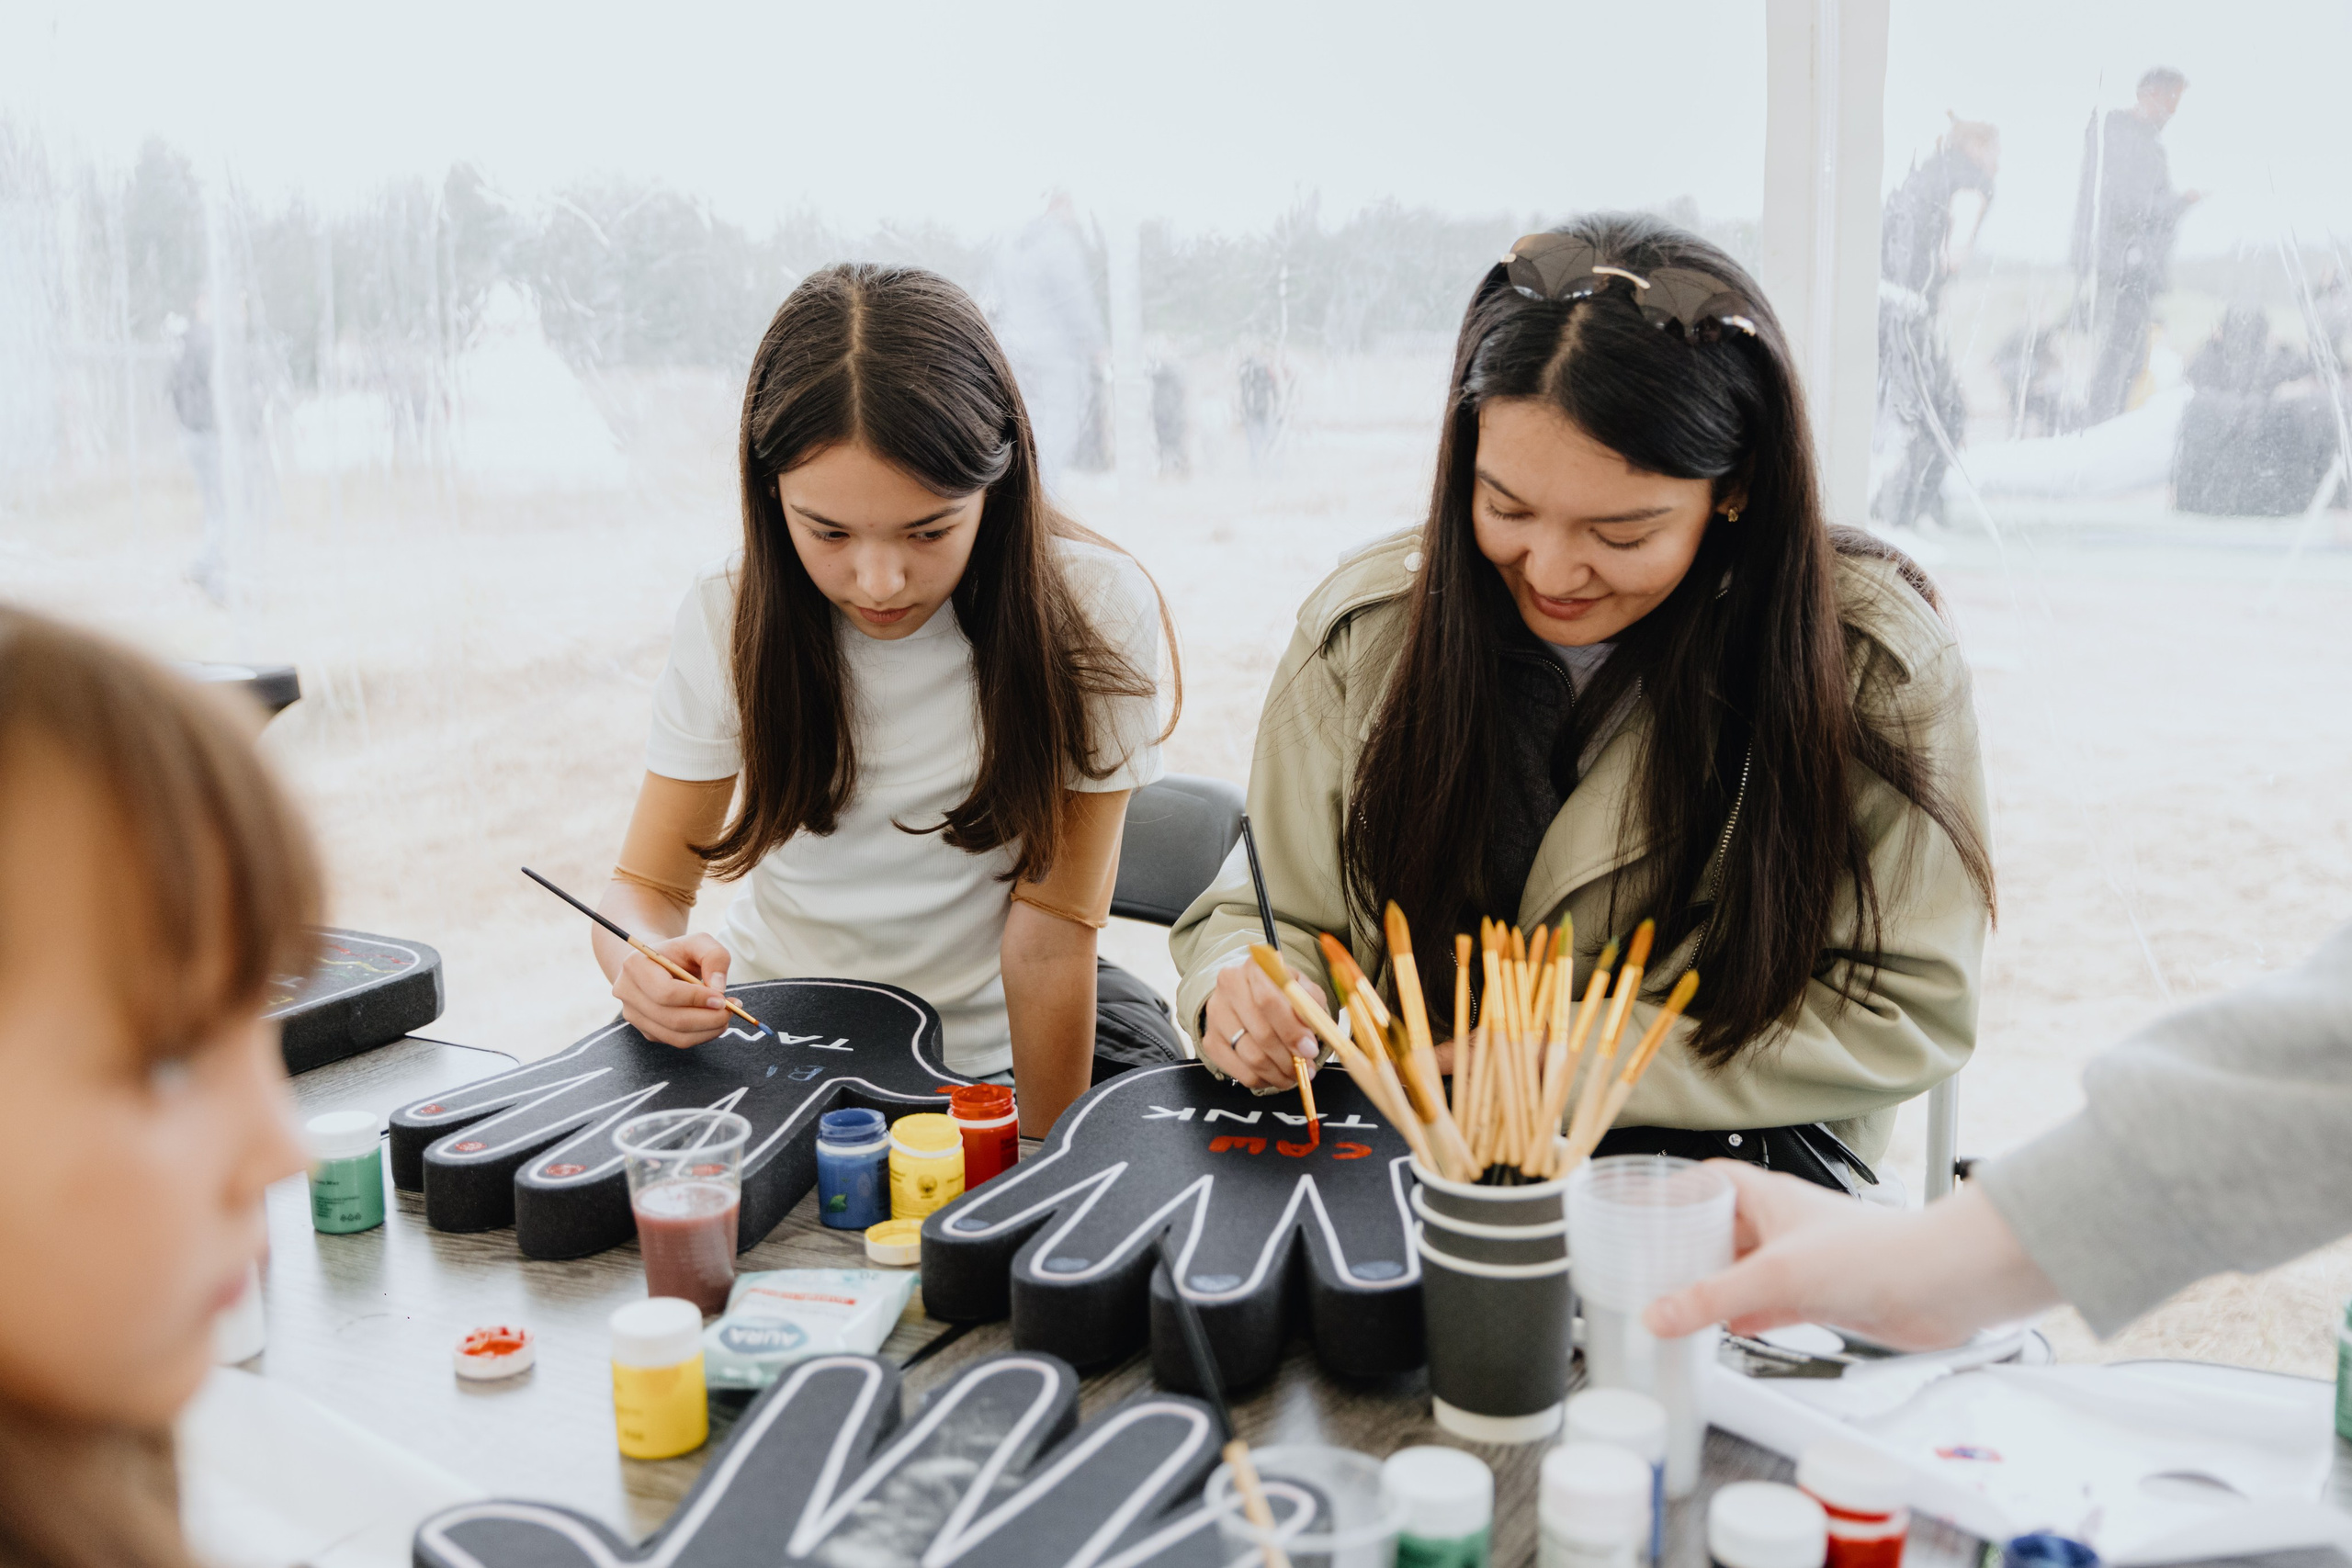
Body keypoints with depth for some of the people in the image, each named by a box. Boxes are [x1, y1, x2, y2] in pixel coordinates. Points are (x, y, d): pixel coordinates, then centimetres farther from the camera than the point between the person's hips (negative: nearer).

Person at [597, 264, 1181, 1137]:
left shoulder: (1093, 612, -16)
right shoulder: (728, 616, -9)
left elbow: (1050, 938, -15)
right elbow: (647, 884, -4)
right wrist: (644, 962, -28)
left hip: (987, 1058, 2)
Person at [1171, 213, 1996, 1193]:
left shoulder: (1876, 659, -12)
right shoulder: (1367, 626, -6)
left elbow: (1904, 1010, -9)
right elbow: (1272, 911, 4)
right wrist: (1242, 989, -22)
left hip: (1724, 1153, -1)